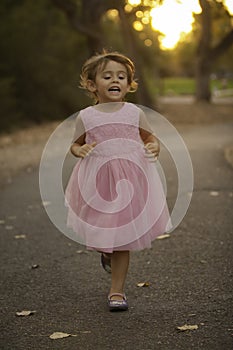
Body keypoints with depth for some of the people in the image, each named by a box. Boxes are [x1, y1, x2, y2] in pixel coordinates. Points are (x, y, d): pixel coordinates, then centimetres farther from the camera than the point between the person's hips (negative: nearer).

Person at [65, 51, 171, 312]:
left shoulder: (134, 113, 1)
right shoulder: (86, 117, 0)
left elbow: (151, 137, 11)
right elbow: (75, 145, 12)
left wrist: (154, 147, -11)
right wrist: (80, 150, -11)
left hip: (130, 182, 0)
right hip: (96, 183, 0)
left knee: (122, 237, 3)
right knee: (101, 233, 7)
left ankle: (117, 290, 17)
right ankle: (105, 250, 46)